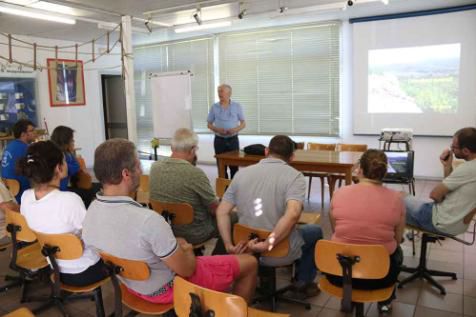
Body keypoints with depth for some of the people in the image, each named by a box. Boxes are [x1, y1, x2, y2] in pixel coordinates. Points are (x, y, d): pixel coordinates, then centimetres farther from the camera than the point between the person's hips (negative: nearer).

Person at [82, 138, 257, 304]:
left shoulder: (90, 213, -13)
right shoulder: (148, 220, -38)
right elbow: (186, 269, -24)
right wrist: (186, 250, -2)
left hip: (132, 283, 7)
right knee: (249, 263, 5)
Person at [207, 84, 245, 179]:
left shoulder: (237, 106, 1)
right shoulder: (214, 107, 3)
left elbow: (243, 124, 5)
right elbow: (209, 124, 8)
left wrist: (235, 129, -16)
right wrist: (217, 130, -13)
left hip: (233, 140, -1)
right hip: (219, 140, 1)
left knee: (234, 166, 1)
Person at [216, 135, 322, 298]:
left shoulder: (241, 173, 1)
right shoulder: (294, 176, -12)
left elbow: (222, 212, -2)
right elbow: (292, 214, -28)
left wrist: (229, 245, -3)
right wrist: (268, 244, -23)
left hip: (247, 248, 5)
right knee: (315, 231, 27)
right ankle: (303, 283, 35)